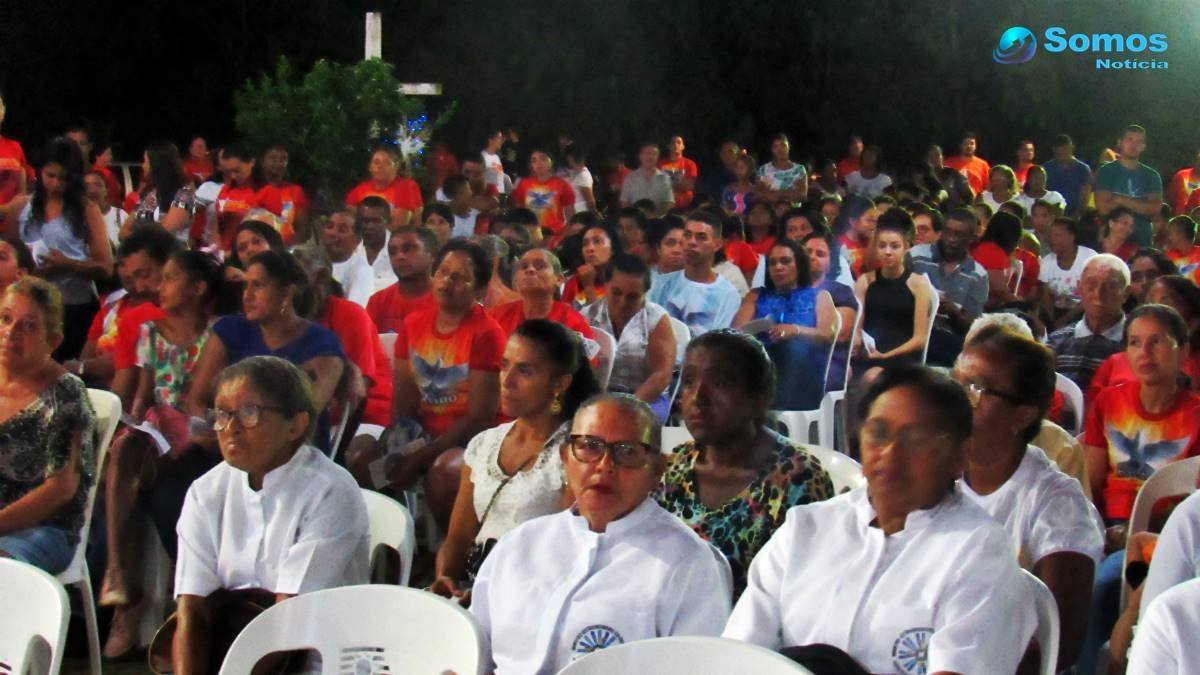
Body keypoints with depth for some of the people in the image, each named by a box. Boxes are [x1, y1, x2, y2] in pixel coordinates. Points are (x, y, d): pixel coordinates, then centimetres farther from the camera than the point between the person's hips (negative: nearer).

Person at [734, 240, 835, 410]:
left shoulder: (819, 296, 21)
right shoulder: (756, 296, 26)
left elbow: (828, 335, 2)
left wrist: (796, 330, -19)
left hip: (803, 375, -1)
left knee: (797, 346, -34)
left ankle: (782, 412, -50)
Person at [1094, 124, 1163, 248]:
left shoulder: (1152, 176, 10)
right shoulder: (1105, 172, 1)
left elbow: (1154, 209, -2)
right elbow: (1104, 208, -9)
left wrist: (1123, 201, -9)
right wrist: (1140, 206, -3)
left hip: (1143, 240, 3)